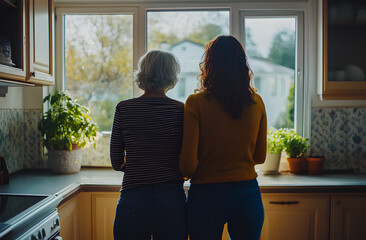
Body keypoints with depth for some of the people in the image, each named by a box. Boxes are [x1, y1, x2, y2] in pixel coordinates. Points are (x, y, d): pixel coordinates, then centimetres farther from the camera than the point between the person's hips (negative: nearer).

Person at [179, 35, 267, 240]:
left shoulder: (196, 103, -12)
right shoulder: (256, 102, -1)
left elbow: (188, 163, -14)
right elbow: (260, 157, 8)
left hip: (206, 196, -3)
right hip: (248, 194, 3)